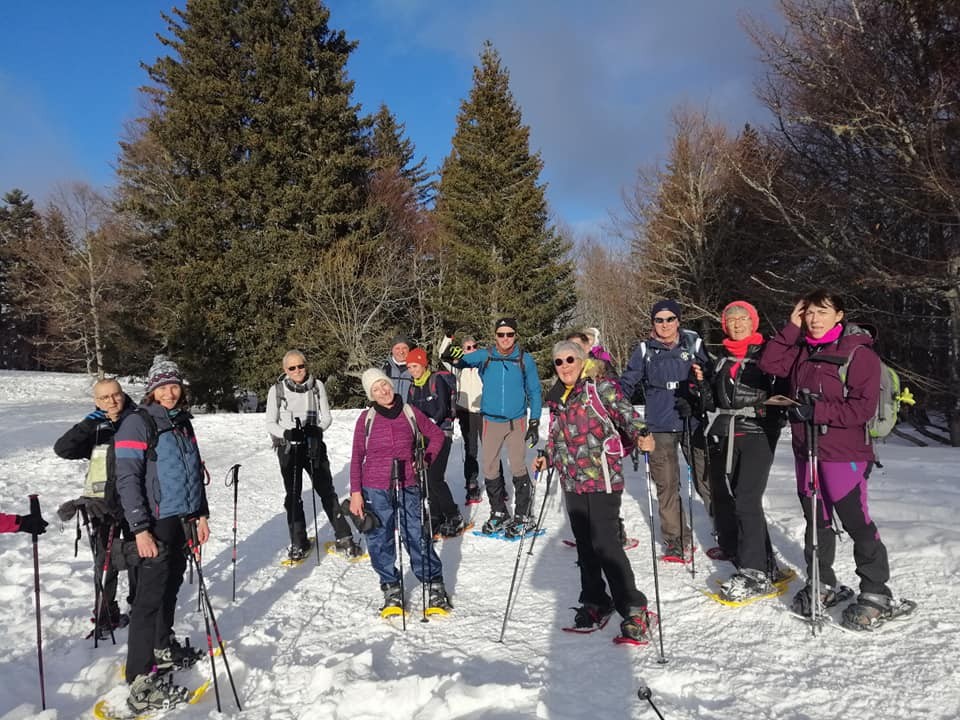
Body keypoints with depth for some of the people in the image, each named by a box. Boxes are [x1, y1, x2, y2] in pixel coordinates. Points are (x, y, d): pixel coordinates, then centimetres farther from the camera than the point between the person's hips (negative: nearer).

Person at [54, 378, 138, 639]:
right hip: (103, 506, 0)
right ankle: (105, 616, 20)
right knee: (107, 563, 4)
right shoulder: (94, 429, 0)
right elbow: (63, 449, -14)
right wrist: (88, 424, -25)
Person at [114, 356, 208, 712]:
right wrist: (140, 529, -18)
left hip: (182, 519, 7)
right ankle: (142, 683, -2)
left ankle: (164, 648, 35)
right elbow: (127, 480, -14)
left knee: (171, 585, 18)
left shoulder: (182, 421, 12)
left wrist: (200, 514, 16)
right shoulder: (138, 423, -10)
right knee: (151, 595, -6)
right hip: (156, 522, -7)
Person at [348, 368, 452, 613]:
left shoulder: (410, 413, 0)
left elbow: (437, 435, 13)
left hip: (407, 487, 0)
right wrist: (355, 492, -1)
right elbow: (357, 457, 2)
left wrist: (426, 459, 0)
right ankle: (391, 588, 24)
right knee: (380, 541, 7)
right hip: (375, 490, 1)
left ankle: (435, 585, 14)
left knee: (417, 537, -1)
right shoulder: (366, 419, -2)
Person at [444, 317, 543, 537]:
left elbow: (534, 392, 4)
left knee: (518, 468, -3)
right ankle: (498, 513, 23)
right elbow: (465, 360, -15)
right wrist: (455, 357, -39)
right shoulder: (485, 356, 0)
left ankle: (523, 516, 10)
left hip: (516, 421, -2)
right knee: (490, 469, 7)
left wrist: (534, 423, 0)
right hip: (491, 421, 2)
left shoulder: (525, 360, -1)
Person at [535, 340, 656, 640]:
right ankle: (594, 602, 27)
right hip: (572, 481, 7)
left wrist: (641, 434, -34)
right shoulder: (557, 398, 15)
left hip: (602, 478, -7)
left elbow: (625, 412, -16)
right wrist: (548, 457, 11)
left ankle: (633, 608, 2)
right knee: (584, 543, 12)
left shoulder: (601, 387, -5)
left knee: (604, 542, -11)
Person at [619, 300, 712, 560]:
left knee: (707, 479, 1)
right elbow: (627, 382, 9)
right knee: (667, 485, 3)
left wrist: (704, 378, -10)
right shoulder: (645, 350, 6)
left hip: (693, 422, 0)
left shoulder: (694, 344, 5)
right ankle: (676, 539, 15)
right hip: (660, 427, 1)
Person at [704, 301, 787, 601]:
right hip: (725, 433, 6)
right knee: (722, 495, 8)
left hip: (758, 432, -6)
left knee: (747, 499, -13)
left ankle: (756, 573, -8)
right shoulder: (723, 359, 16)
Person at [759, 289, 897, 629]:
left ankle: (876, 593, 13)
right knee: (816, 521, 15)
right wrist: (792, 328, -2)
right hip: (806, 452, 7)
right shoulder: (802, 350, 10)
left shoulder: (859, 353, -11)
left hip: (844, 454, -6)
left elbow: (863, 407, -17)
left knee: (856, 522, -2)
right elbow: (769, 364, 1)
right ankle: (822, 584, 30)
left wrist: (817, 411, -21)